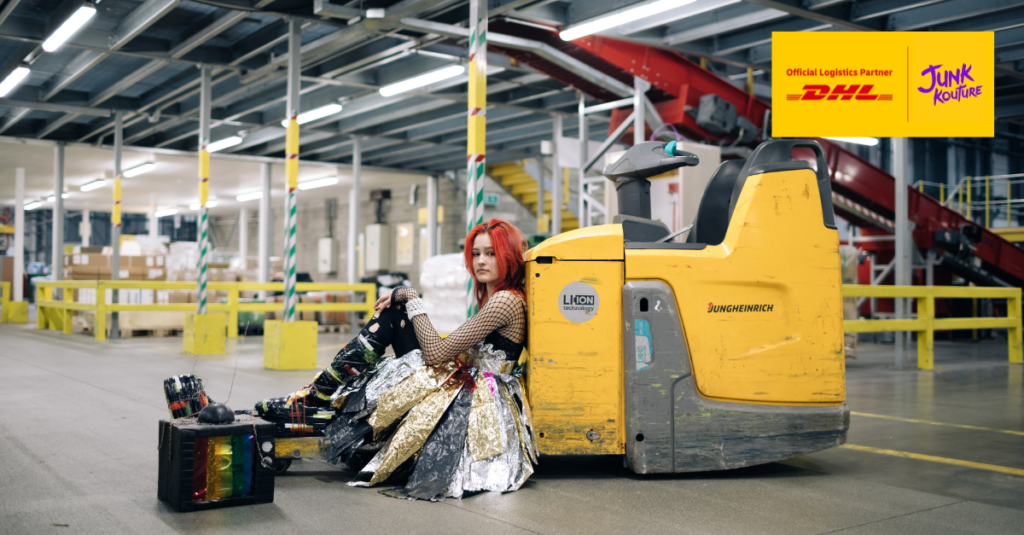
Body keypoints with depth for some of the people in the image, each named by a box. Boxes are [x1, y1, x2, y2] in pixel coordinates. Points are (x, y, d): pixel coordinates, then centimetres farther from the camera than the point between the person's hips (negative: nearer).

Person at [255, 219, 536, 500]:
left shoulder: (507, 301, -18)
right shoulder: (490, 297, 13)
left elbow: (437, 352, -19)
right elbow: (449, 350, 9)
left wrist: (412, 300, -9)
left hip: (479, 406, -9)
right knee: (393, 311, 3)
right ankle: (319, 392, 2)